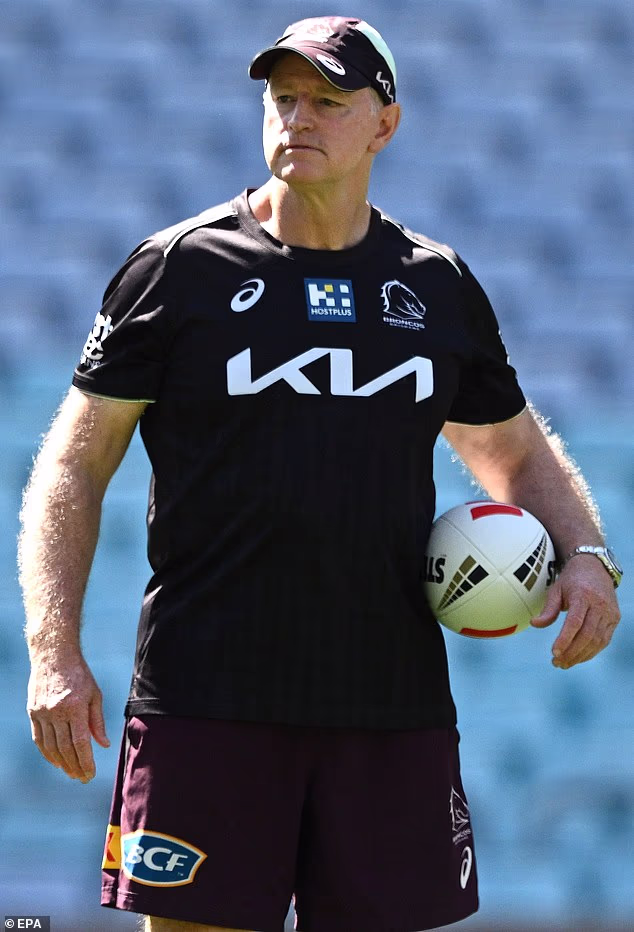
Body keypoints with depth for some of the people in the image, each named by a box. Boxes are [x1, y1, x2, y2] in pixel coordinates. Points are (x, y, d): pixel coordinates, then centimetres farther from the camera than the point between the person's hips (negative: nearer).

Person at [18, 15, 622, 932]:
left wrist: (583, 554, 6)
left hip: (393, 705, 3)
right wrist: (56, 655, -8)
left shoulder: (440, 287, 13)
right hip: (207, 702, -3)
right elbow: (75, 466, 3)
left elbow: (514, 451, 27)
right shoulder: (181, 266, 3)